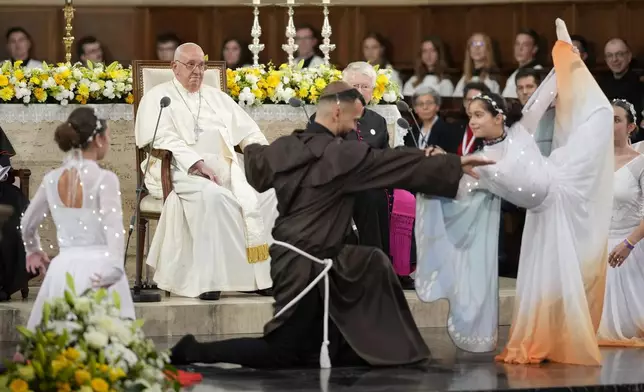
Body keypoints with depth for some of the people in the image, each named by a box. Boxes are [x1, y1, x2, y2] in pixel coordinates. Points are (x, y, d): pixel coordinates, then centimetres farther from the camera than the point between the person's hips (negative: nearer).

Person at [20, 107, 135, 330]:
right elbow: (113, 227, -20)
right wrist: (114, 268, -27)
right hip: (96, 270, -5)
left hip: (63, 267, 5)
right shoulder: (105, 179, -8)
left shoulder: (52, 179, 8)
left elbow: (27, 224, 21)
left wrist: (34, 251, 39)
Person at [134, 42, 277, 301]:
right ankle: (208, 277, -36)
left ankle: (262, 273, -22)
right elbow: (164, 139, -8)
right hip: (181, 170, -5)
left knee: (267, 193, -22)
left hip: (225, 168, 5)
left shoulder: (217, 97, 26)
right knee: (212, 195, -38)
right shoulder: (158, 97, 9)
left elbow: (249, 132, 20)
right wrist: (197, 164, -22)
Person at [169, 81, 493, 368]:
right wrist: (455, 165, -4)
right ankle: (197, 352, -4)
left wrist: (250, 148, 49)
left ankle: (368, 348, 24)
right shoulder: (342, 154, -18)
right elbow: (402, 164, -13)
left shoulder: (283, 148, 2)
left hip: (287, 257, 9)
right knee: (281, 353, 0)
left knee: (373, 264, 22)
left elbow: (257, 170, 25)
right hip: (309, 265, -9)